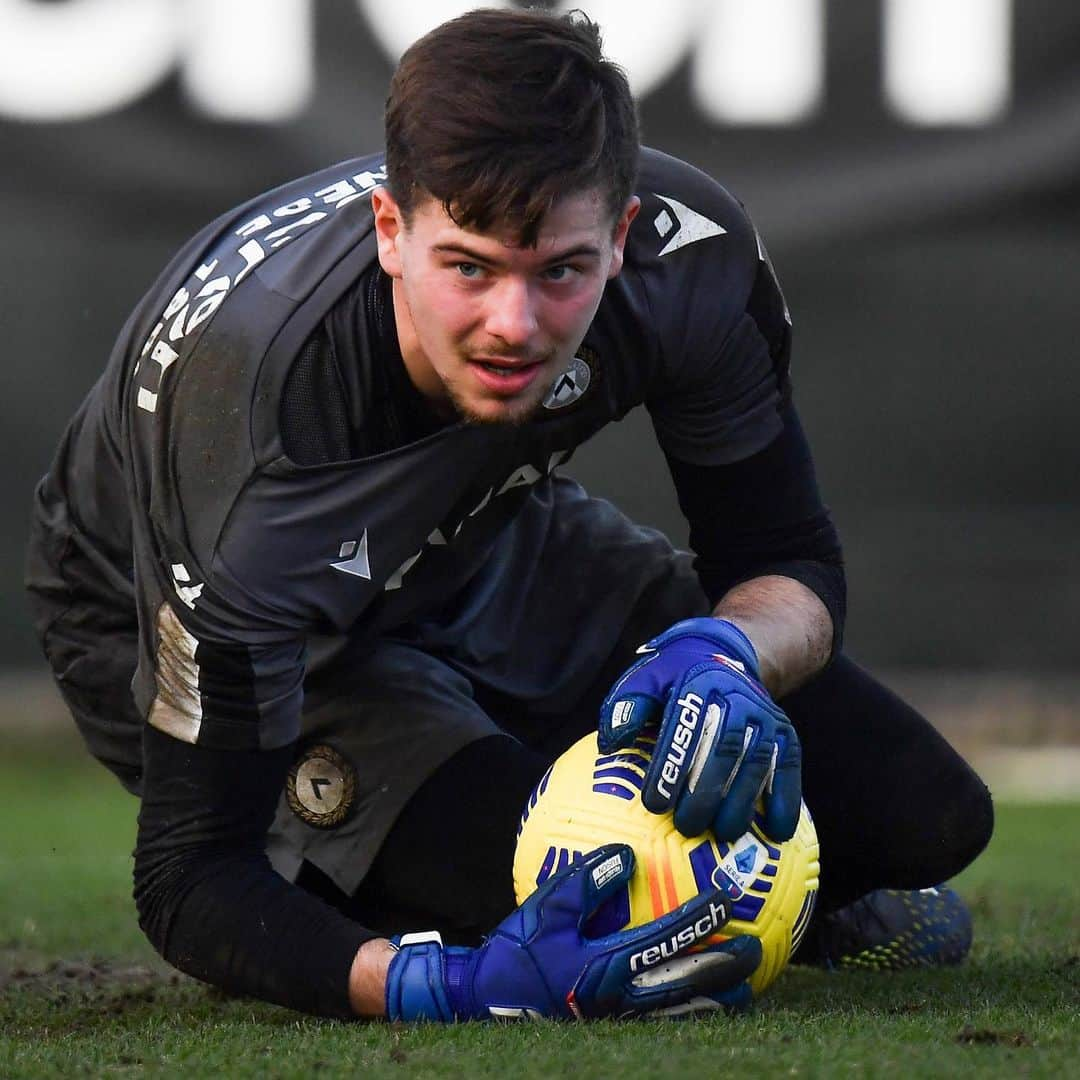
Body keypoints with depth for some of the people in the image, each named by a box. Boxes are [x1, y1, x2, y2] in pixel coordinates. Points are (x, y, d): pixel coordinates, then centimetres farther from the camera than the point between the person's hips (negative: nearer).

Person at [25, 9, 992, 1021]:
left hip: (478, 546, 5)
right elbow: (190, 878, -37)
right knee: (582, 910, -29)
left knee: (928, 817, -4)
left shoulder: (692, 253, -29)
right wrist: (457, 988, -55)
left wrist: (722, 654, -40)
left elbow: (790, 564, -14)